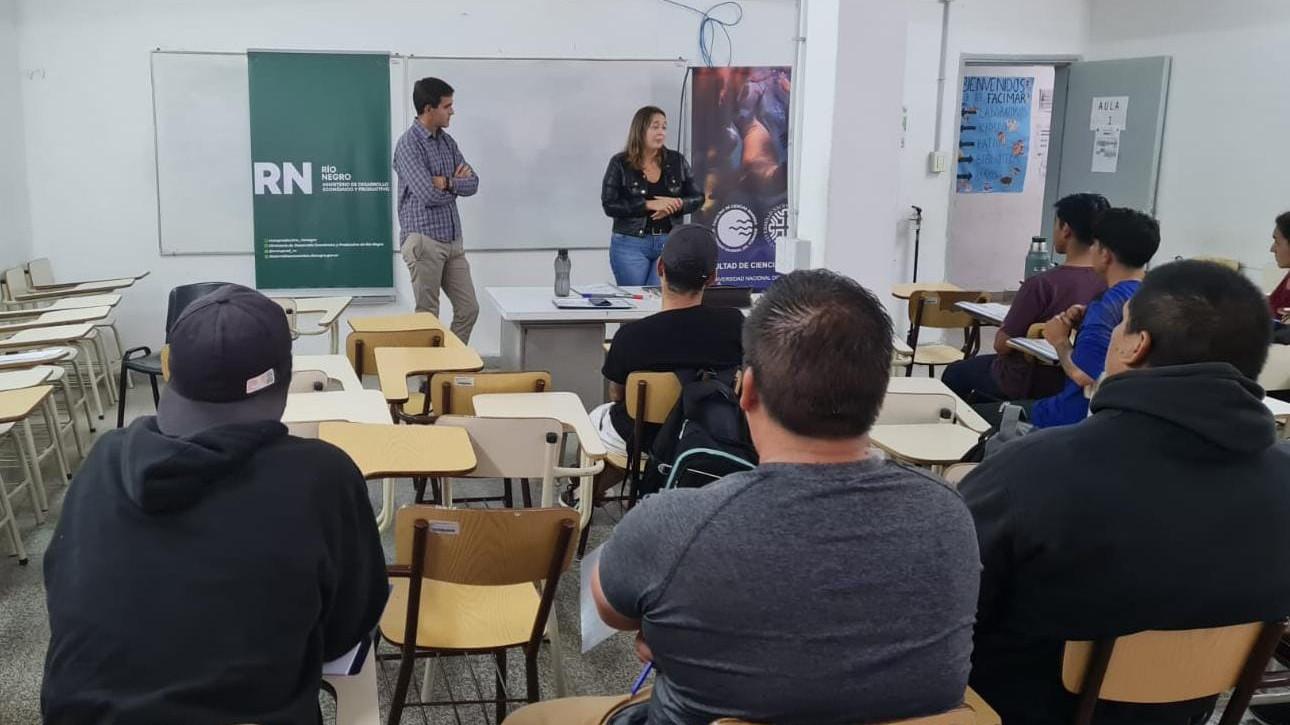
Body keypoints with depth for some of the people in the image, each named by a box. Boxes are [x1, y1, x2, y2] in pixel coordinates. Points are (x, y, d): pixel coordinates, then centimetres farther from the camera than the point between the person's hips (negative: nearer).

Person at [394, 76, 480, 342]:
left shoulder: (448, 141, 12)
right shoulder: (408, 144, -12)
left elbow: (473, 183, 5)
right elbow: (429, 195, -20)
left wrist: (448, 182, -15)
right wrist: (456, 182, -2)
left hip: (453, 240, 8)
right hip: (424, 240, -8)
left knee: (468, 309, 8)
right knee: (428, 316, 1)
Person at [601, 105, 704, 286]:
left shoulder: (677, 161, 4)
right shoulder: (620, 163, -4)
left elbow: (697, 197, 8)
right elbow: (609, 205, -10)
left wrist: (676, 205, -13)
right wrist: (649, 205, -19)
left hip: (670, 242, 2)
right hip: (631, 244, -2)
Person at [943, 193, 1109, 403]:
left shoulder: (1042, 284, -29)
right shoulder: (1107, 282, -11)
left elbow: (1002, 345, -21)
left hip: (1029, 384, -6)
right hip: (1071, 383, 6)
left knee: (955, 374, 20)